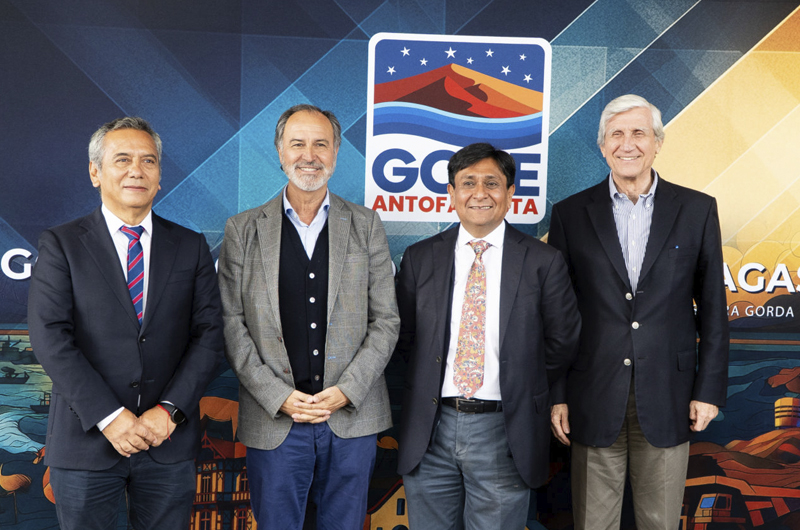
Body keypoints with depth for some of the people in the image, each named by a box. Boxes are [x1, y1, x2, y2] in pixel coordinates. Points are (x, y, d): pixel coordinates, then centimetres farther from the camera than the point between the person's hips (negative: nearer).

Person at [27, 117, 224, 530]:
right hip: (85, 441, -1)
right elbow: (50, 338, -9)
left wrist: (170, 410, -11)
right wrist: (109, 416, -16)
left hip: (170, 442, 2)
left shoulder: (190, 247, 5)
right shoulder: (61, 244, 0)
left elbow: (209, 334, 0)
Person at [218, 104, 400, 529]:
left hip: (352, 418, 1)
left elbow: (386, 321, 2)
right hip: (273, 421, 0)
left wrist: (346, 390, -9)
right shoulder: (243, 229, 3)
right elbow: (231, 323, -1)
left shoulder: (366, 226, 5)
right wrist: (278, 396, -10)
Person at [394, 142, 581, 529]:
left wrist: (523, 391, 3)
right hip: (430, 429, 2)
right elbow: (404, 337, 10)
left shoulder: (543, 261, -2)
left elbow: (562, 343, 4)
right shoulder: (419, 258, 4)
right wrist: (431, 382, 3)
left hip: (505, 432, -1)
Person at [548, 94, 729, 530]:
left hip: (667, 396, 1)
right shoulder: (571, 214, 1)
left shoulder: (697, 210, 2)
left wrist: (710, 389, 0)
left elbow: (712, 307, 4)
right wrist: (556, 395, 0)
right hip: (594, 401, 0)